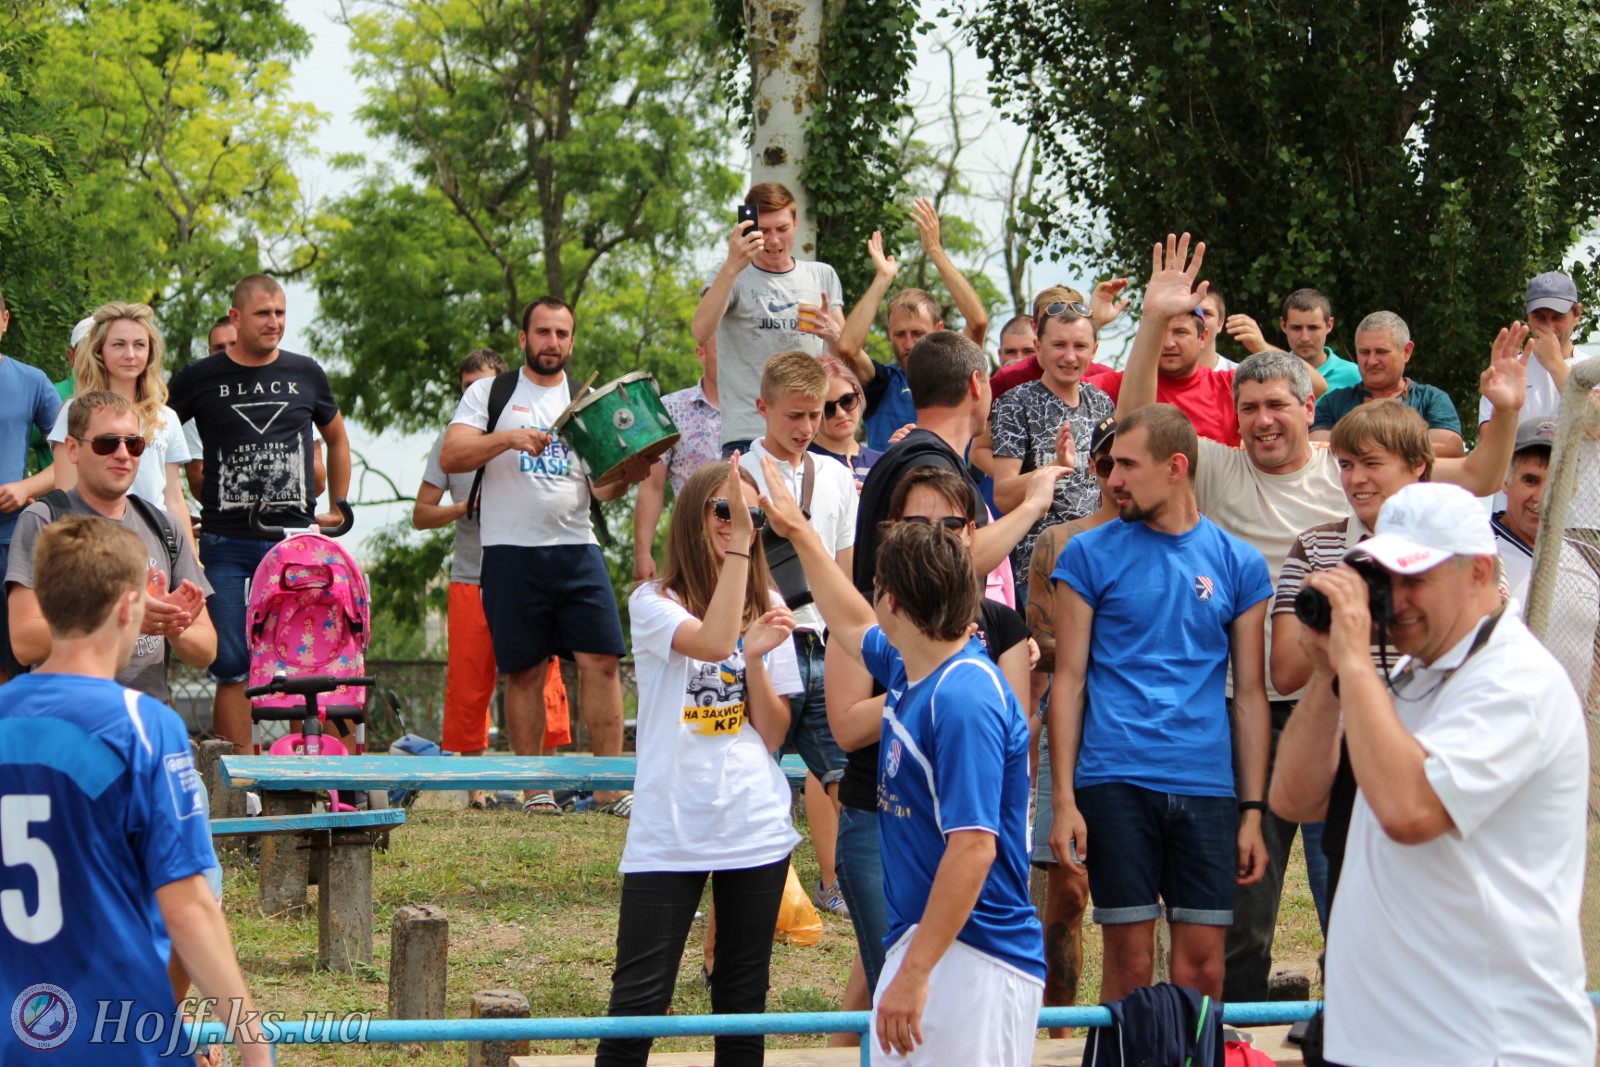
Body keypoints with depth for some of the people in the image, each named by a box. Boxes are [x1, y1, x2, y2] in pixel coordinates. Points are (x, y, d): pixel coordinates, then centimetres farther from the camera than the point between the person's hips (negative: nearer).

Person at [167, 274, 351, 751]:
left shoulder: (306, 375, 10)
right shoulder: (201, 378, 3)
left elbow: (337, 439, 26)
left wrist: (338, 508, 18)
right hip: (226, 545, -2)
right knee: (231, 666, -4)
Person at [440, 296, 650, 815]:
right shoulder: (490, 393, 7)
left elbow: (600, 486, 12)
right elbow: (450, 457, -4)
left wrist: (625, 476, -11)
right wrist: (509, 438, -17)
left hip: (577, 548, 2)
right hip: (512, 552, -2)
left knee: (602, 659, -6)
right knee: (524, 670, 2)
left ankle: (609, 785, -3)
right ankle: (534, 787, 10)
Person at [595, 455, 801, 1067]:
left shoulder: (766, 610, 9)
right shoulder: (654, 604, -3)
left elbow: (773, 736, 6)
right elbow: (711, 642, -26)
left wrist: (757, 656, -10)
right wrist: (738, 543, -24)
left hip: (756, 830, 4)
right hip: (670, 830, -4)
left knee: (742, 1000, 8)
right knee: (638, 1001, -6)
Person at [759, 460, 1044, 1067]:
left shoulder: (964, 700, -19)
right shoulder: (910, 671, 11)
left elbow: (973, 847, -25)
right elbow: (853, 626, 36)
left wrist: (915, 972, -26)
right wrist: (799, 533, 42)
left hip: (973, 962, -10)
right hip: (915, 944, 10)